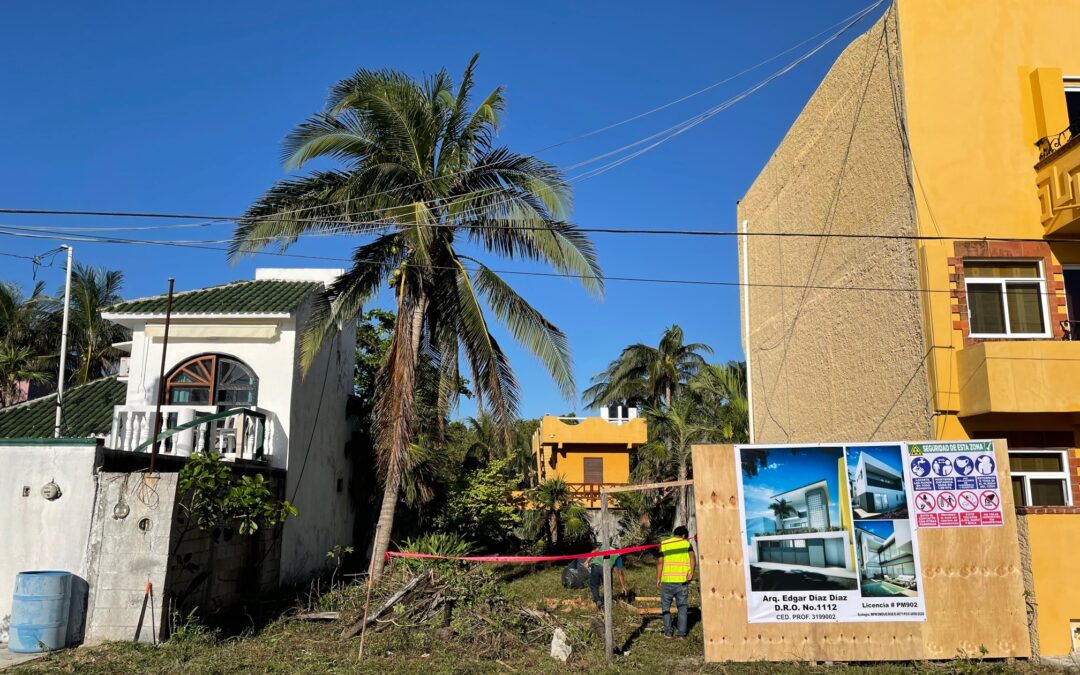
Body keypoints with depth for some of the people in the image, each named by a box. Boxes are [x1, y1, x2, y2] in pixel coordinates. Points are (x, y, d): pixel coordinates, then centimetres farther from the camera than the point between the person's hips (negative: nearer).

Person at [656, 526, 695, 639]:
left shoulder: (664, 543, 7)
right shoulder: (686, 543, 6)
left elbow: (660, 562, -1)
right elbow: (692, 557, -12)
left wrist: (658, 579, 2)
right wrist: (691, 572, -21)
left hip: (667, 580, 0)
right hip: (682, 580, 0)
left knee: (666, 606, 13)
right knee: (682, 606, 10)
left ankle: (668, 632, 9)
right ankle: (681, 633, 7)